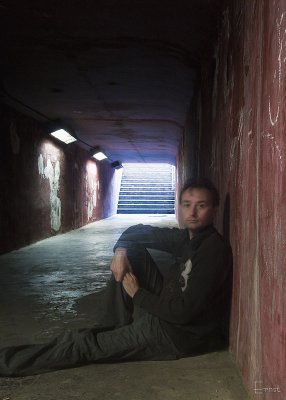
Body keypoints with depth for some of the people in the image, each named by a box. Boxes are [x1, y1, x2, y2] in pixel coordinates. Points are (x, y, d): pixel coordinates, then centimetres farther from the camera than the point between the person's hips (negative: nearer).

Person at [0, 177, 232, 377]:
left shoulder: (213, 250, -23)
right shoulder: (186, 237, 1)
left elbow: (185, 312, -26)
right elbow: (137, 231, 12)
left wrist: (137, 294, -14)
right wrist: (121, 250, -10)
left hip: (190, 333, -8)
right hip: (169, 310, 8)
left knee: (89, 345, -11)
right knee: (133, 251, 2)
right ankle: (116, 328, 5)